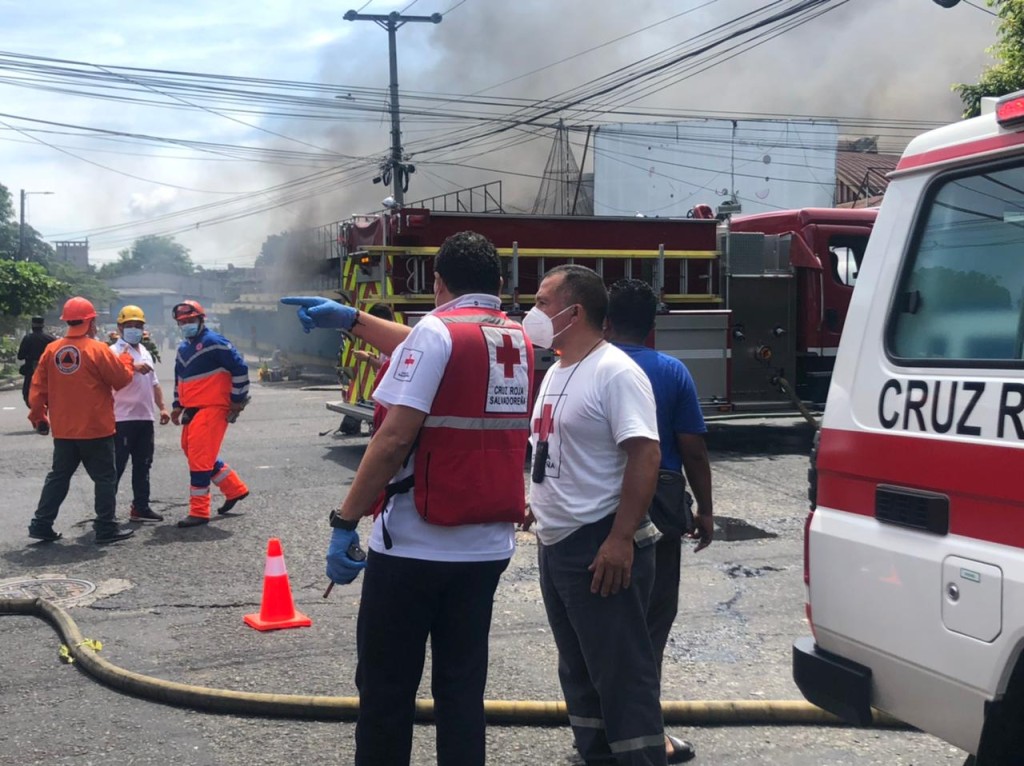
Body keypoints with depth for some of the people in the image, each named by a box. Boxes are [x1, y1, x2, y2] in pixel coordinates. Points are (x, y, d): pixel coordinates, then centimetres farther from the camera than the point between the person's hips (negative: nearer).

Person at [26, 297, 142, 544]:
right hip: (95, 430, -5)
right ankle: (107, 528, 6)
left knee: (59, 476, 15)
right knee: (105, 477, 5)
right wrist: (129, 363, 12)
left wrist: (38, 416, 14)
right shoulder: (98, 349, -13)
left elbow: (38, 388, 3)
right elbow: (122, 379, -7)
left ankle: (41, 524, 14)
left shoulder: (52, 350, 1)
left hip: (63, 430, 5)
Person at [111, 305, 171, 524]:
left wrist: (161, 407, 20)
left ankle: (141, 507, 19)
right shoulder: (115, 351, -8)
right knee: (116, 466, -6)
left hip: (145, 417, 8)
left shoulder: (145, 351, 19)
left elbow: (154, 383, 27)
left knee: (143, 464, 12)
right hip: (123, 418, -8)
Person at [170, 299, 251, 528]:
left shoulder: (214, 343, -11)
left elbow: (240, 368, -13)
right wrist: (177, 405, 21)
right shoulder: (183, 349, 17)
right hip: (192, 410, 10)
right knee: (192, 451, 16)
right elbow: (180, 379, 29)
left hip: (212, 409, -10)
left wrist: (238, 400, -12)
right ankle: (235, 489, 30)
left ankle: (199, 512, -4)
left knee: (200, 457, -11)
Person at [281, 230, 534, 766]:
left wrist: (345, 521, -15)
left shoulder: (437, 331, -11)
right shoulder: (517, 338, 10)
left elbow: (396, 436, -20)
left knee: (386, 687, 6)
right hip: (489, 545, 6)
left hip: (416, 544, -6)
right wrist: (351, 319, 31)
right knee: (462, 684, 13)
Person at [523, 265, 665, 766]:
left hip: (600, 548, -10)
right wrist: (539, 503, 21)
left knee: (621, 674, -3)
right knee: (578, 671, 17)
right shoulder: (557, 372, 13)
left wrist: (621, 540, -26)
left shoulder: (615, 373, -16)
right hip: (555, 545, 10)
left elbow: (645, 455, -22)